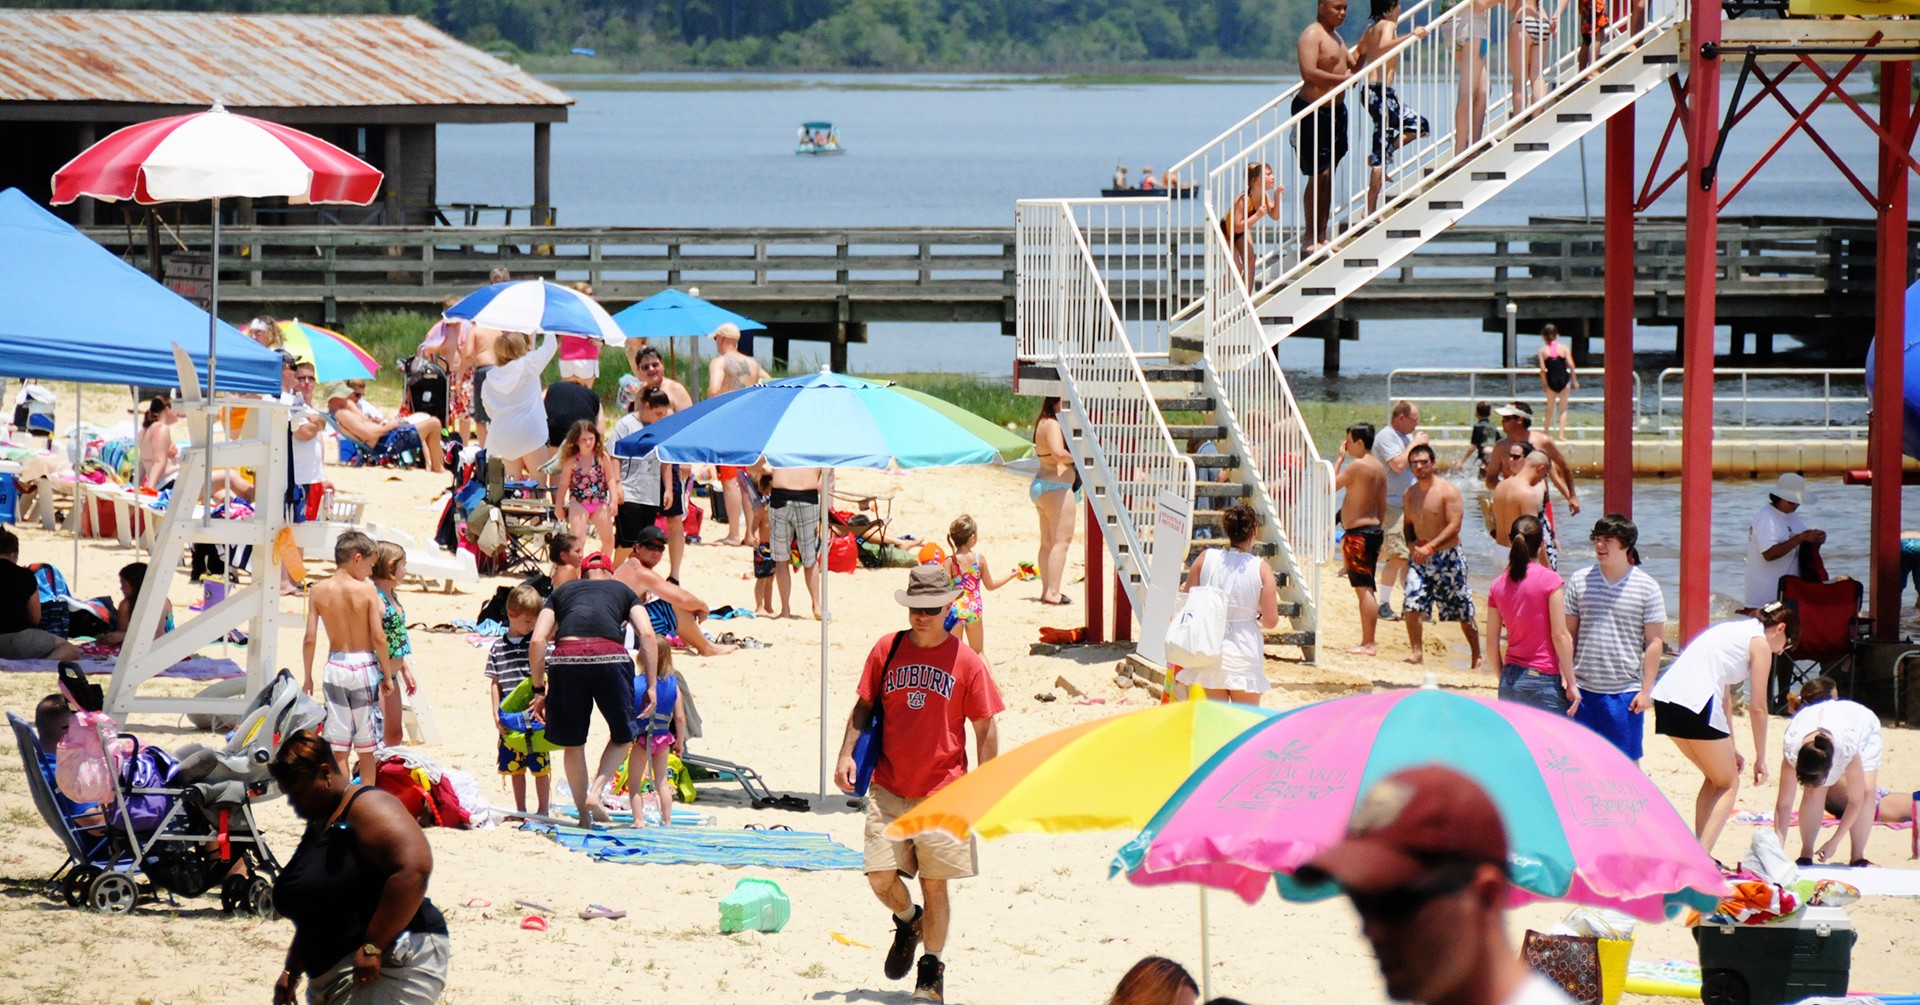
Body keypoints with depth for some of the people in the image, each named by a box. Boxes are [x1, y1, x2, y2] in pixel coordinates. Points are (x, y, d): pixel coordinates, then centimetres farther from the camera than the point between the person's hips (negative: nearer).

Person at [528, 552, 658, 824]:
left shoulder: (562, 591, 30)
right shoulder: (623, 590, 28)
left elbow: (537, 640, 16)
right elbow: (647, 633, 11)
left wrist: (538, 690, 19)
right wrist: (651, 685, 10)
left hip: (567, 657, 1)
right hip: (610, 656, -1)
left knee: (572, 744, 17)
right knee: (622, 737, 19)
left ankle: (584, 817, 19)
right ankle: (595, 793, -1)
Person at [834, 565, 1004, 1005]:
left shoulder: (966, 662, -3)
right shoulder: (887, 650, 4)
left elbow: (985, 729, 1)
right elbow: (863, 706, 13)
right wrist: (846, 754, 0)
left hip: (943, 794, -2)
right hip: (888, 789, 2)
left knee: (935, 885, 1)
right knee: (880, 878, -4)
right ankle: (908, 923, 30)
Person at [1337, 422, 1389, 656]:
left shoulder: (1357, 465, -15)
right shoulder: (1379, 467, 13)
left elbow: (1331, 486, -10)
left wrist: (1340, 459, -2)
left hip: (1358, 531, -10)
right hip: (1373, 529, 10)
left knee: (1363, 588, -9)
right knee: (1367, 588, 13)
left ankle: (1368, 643, -11)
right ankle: (1368, 642, 16)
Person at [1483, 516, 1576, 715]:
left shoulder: (1498, 586, 6)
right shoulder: (1550, 580, -9)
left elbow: (1491, 643, 9)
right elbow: (1560, 635, -11)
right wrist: (1571, 683, -6)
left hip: (1510, 681, 5)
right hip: (1544, 680, -5)